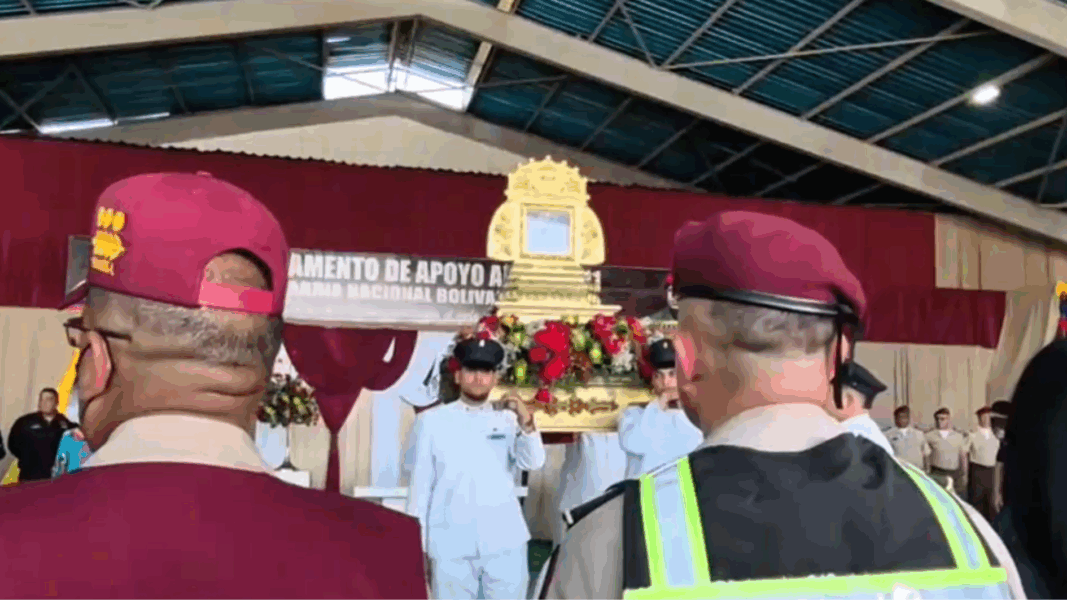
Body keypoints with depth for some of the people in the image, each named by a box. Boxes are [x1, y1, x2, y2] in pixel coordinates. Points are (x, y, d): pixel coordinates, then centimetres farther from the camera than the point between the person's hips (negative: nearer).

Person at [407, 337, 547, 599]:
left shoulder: (508, 419, 6)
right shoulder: (431, 420, 4)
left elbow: (534, 462, -6)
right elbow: (420, 483, 5)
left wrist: (526, 421, -23)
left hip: (505, 543, 1)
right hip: (450, 546, -1)